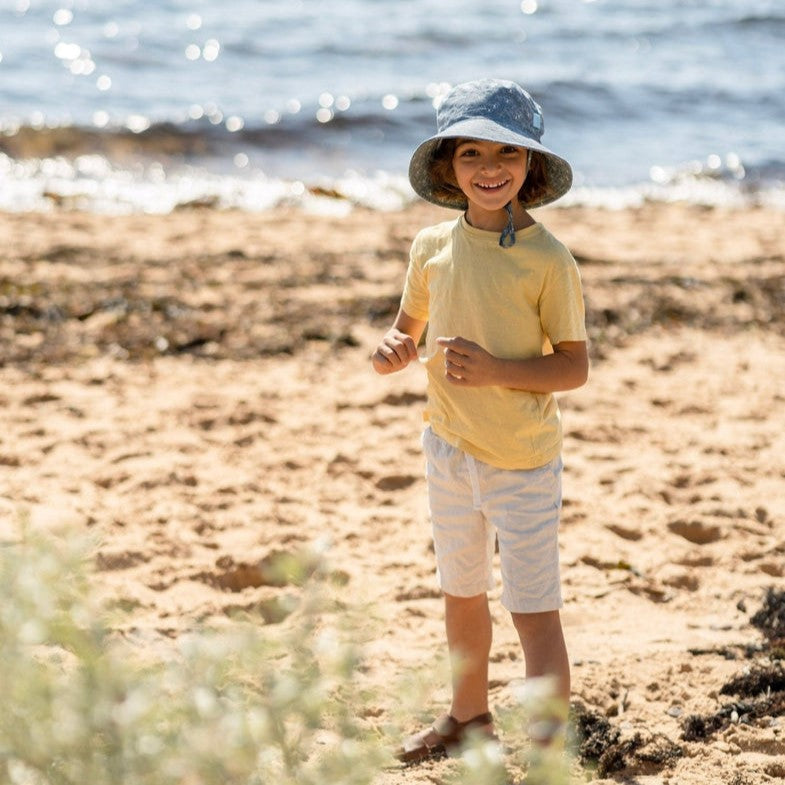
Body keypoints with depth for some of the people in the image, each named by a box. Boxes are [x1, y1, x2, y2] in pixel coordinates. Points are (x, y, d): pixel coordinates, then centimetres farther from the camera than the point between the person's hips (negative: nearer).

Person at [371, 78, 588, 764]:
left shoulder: (547, 259, -16)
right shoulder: (433, 246, -1)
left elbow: (574, 366, -14)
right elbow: (409, 328, 12)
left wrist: (496, 370, -28)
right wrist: (393, 350, -11)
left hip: (523, 462, -6)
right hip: (449, 450, 6)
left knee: (535, 611, -4)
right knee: (462, 594, 23)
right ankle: (470, 716, 44)